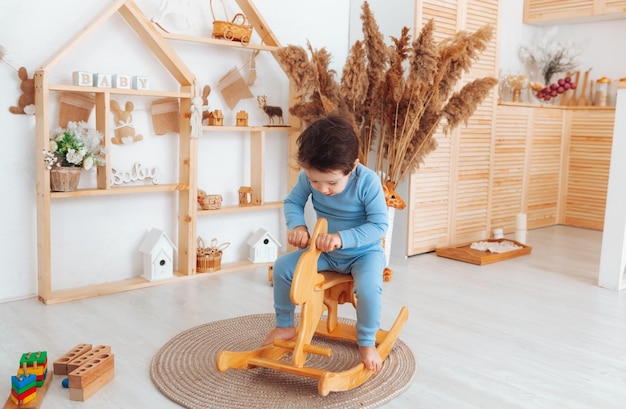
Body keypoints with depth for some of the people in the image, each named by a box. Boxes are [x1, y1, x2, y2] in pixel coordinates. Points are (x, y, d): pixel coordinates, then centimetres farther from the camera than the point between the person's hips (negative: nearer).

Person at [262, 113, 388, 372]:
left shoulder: (368, 182, -26)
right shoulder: (308, 177, -16)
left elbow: (379, 225, -26)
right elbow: (293, 202, -2)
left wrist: (342, 238, -39)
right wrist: (297, 225, -24)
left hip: (364, 251, -4)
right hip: (324, 251, 5)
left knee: (369, 287, -33)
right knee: (282, 267, -9)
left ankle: (367, 342, -5)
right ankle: (285, 326, 12)